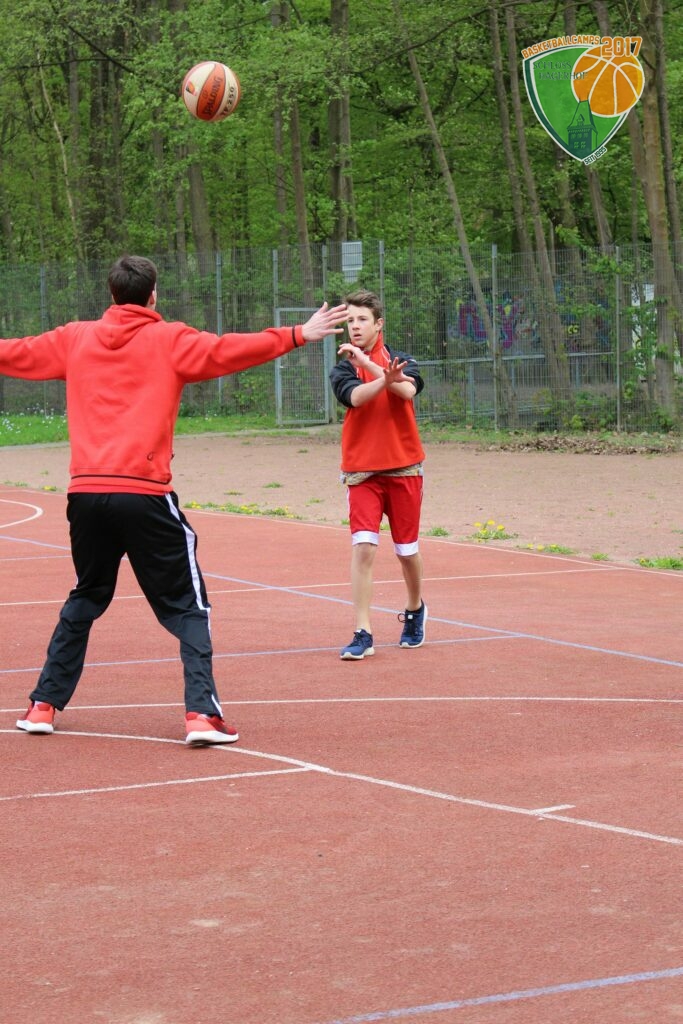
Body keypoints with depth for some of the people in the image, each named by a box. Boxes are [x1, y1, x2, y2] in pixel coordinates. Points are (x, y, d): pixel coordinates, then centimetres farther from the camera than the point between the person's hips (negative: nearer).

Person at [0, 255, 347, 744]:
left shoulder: (74, 339, 12)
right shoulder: (169, 341, 1)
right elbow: (226, 351, -11)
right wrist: (298, 336, -9)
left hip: (86, 492, 4)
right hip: (145, 493, -4)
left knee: (84, 601, 22)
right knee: (186, 606, 3)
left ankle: (44, 705, 24)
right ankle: (202, 713, -8)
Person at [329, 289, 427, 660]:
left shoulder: (403, 361, 4)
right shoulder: (342, 370, 3)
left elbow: (408, 390, -18)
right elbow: (355, 396, -18)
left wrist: (366, 361, -26)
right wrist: (385, 379, -37)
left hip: (404, 469, 1)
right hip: (362, 472, -1)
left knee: (407, 550, 10)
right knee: (362, 546, -15)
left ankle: (415, 609, 38)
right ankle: (362, 635, -12)